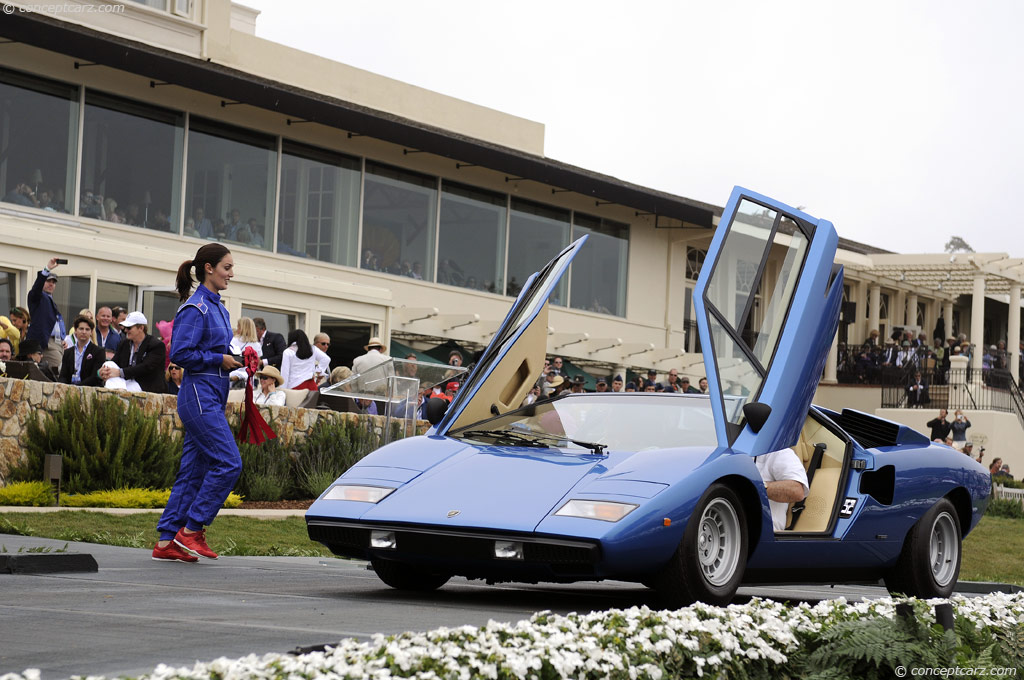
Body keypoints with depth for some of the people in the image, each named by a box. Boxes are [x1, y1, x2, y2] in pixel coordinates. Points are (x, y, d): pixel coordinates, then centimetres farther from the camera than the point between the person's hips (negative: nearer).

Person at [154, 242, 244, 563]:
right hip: (199, 393, -9)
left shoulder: (218, 308, 17)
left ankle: (166, 542, 9)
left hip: (212, 397, 10)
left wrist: (236, 360, 7)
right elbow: (180, 354, -17)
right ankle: (191, 529, -4)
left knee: (193, 470, 7)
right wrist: (220, 359, -13)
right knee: (228, 463, -12)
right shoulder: (195, 308, -12)